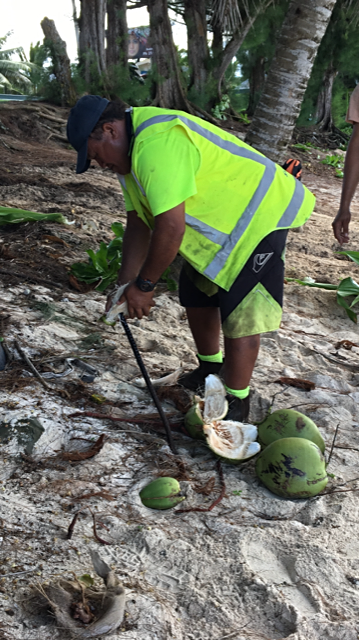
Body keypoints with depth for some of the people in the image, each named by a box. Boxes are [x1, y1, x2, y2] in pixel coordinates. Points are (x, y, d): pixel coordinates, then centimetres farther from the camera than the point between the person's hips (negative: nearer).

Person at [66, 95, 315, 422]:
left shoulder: (156, 144, -32)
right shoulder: (131, 149, 3)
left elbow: (170, 227, -34)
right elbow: (138, 222, 5)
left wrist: (144, 285, -21)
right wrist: (124, 285, 2)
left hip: (259, 215, -10)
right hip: (218, 221, 10)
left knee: (239, 313, -9)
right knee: (197, 295, 17)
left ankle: (237, 404, 6)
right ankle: (210, 369, 38)